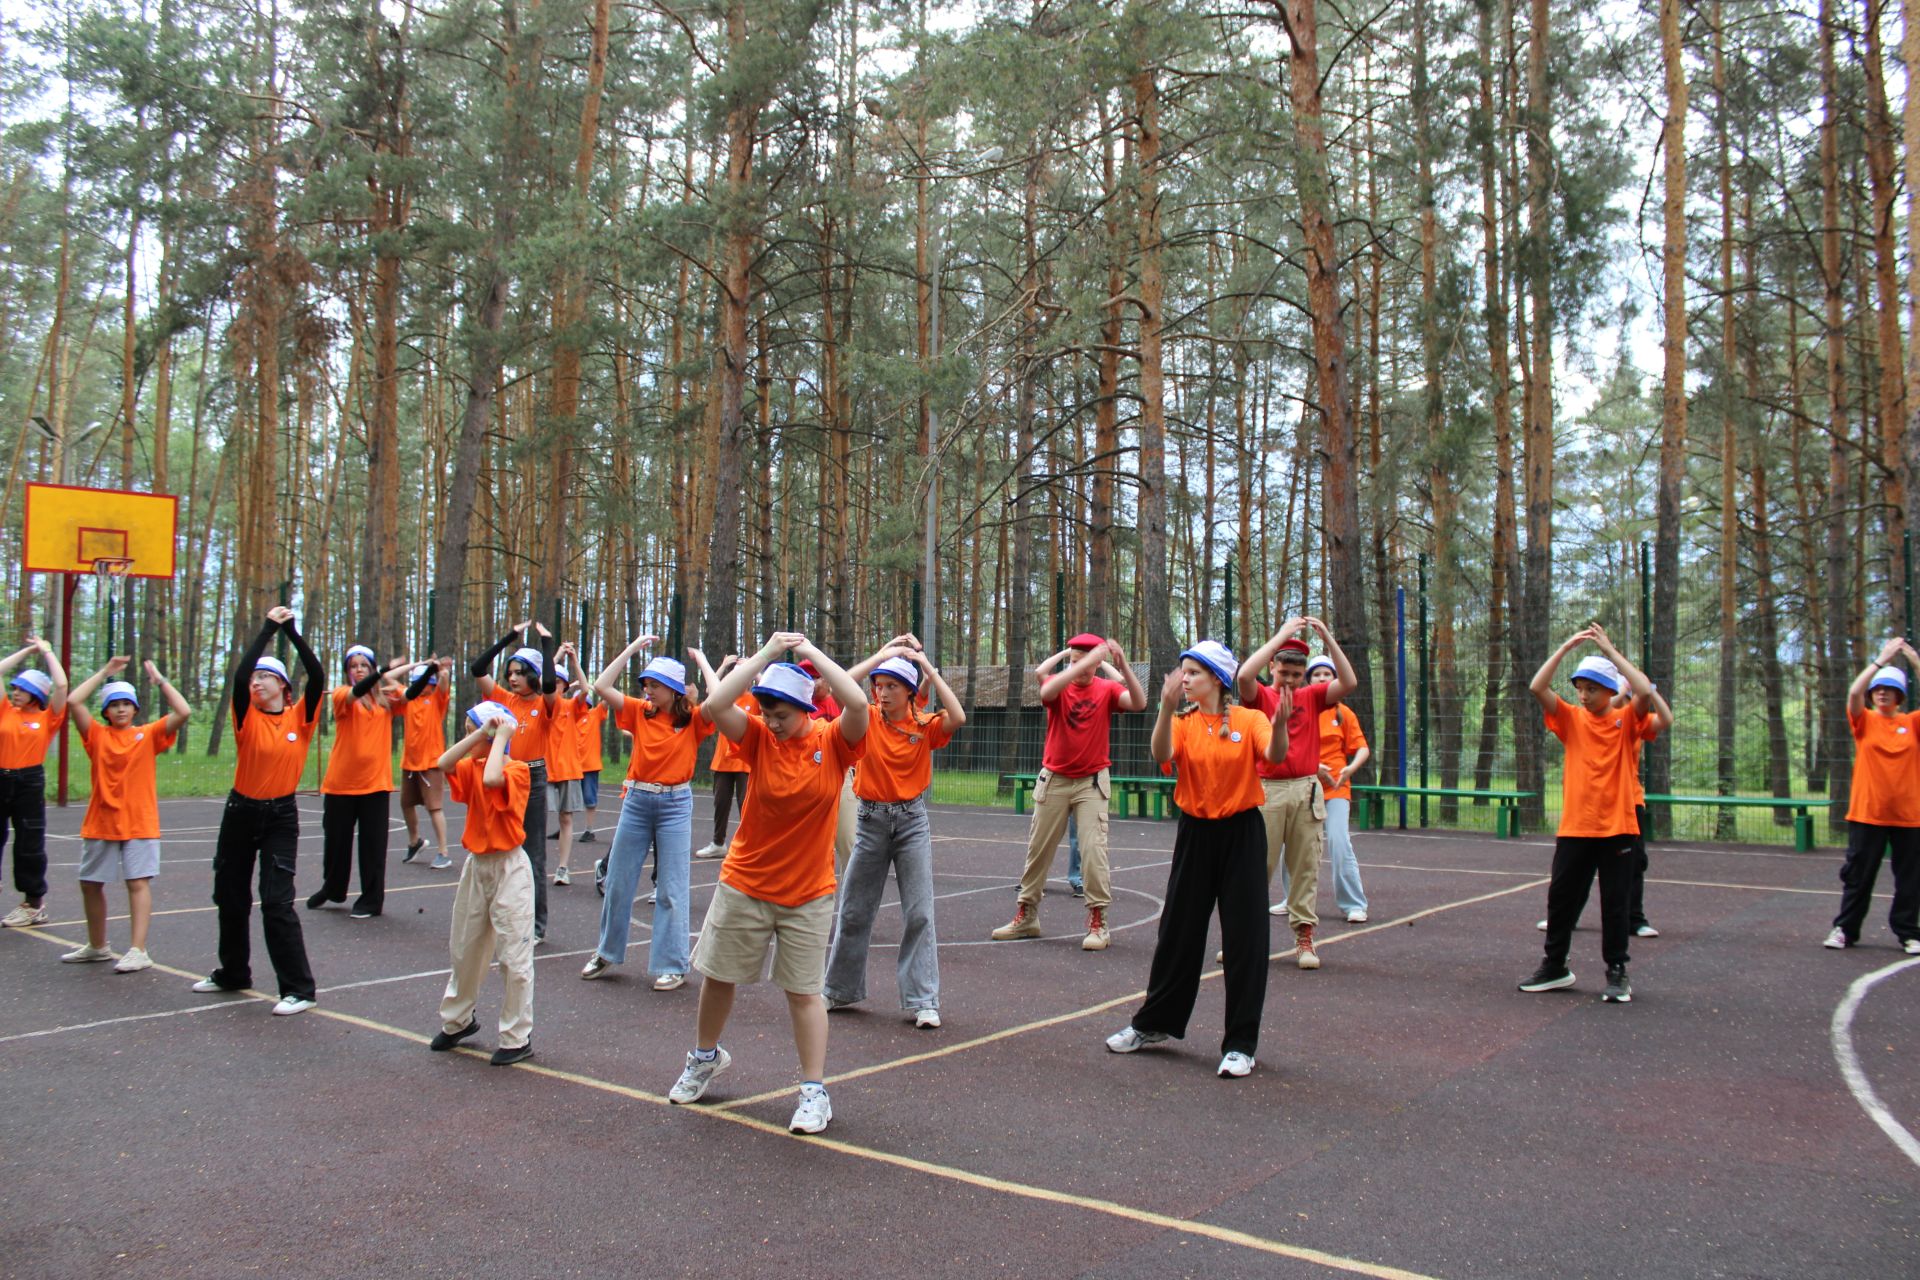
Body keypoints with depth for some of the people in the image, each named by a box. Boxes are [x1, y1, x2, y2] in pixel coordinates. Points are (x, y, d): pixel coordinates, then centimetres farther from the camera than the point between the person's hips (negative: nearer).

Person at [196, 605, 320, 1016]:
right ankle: (233, 973, 35)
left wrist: (292, 631, -16)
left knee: (277, 901, -11)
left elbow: (318, 676, -18)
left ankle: (299, 988, -6)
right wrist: (268, 628, -16)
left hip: (281, 815, -4)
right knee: (230, 896, 16)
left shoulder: (299, 717, -4)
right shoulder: (248, 717, -2)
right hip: (241, 812, 4)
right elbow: (239, 676, -18)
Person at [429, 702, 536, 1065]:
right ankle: (457, 1021, 38)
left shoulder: (518, 770, -13)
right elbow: (444, 763, -14)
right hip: (476, 865, 7)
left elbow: (492, 778, -34)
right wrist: (482, 732, -15)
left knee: (514, 955, -2)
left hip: (509, 868, -7)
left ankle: (518, 1039, 7)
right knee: (465, 949, 19)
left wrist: (499, 736, -21)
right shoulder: (472, 767, 5)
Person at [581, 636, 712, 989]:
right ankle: (607, 952, 30)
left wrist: (700, 660, -13)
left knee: (672, 888, 1)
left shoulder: (692, 719, -6)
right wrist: (632, 648, -4)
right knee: (618, 881, 13)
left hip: (675, 804, -4)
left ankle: (671, 966, 10)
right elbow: (602, 686, -5)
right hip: (637, 800, 4)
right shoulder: (639, 712, 3)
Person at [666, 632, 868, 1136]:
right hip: (743, 886, 2)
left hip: (807, 895, -2)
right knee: (719, 975, 16)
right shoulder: (759, 737, -7)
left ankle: (814, 1091, 15)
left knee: (803, 991, 4)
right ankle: (705, 1057, 41)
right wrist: (766, 653, -20)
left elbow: (858, 703, -31)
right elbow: (714, 705, -23)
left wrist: (811, 653, -23)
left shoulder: (833, 743, -10)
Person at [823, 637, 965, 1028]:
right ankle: (840, 990, 28)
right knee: (853, 911, 11)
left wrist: (928, 667, -21)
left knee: (919, 914, -2)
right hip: (871, 820, 2)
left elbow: (958, 718, -25)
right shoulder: (867, 720, -2)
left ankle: (923, 1001, 6)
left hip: (912, 822, -2)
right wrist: (881, 655, -16)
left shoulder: (925, 726, -5)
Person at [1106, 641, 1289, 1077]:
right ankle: (1155, 1022, 29)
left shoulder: (1249, 719, -4)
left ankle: (1240, 1044, 11)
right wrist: (1167, 709, -35)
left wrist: (1280, 725, -44)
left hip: (1241, 833, -2)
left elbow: (1274, 756, -22)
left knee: (1244, 937, 0)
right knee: (1178, 930, 12)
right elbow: (1163, 756, -19)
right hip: (1195, 833, 3)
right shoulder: (1183, 723, 1)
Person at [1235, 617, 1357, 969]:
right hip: (1267, 789, -2)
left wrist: (1328, 638, -11)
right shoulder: (1260, 696, 2)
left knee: (1305, 867, 4)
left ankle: (1304, 937, 10)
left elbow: (1350, 682, -5)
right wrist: (1282, 634, -17)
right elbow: (1244, 675, -19)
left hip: (1307, 790, 2)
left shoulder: (1312, 697, 9)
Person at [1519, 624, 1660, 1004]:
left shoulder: (1626, 720, 0)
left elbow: (1646, 691, -19)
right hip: (1574, 827, 2)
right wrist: (1566, 646, -10)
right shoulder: (1571, 719, 5)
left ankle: (1617, 972, 17)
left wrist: (1610, 650, -14)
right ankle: (1554, 966, 21)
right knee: (1561, 898, 7)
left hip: (1617, 828, -2)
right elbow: (1537, 688, -8)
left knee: (1615, 903, 5)